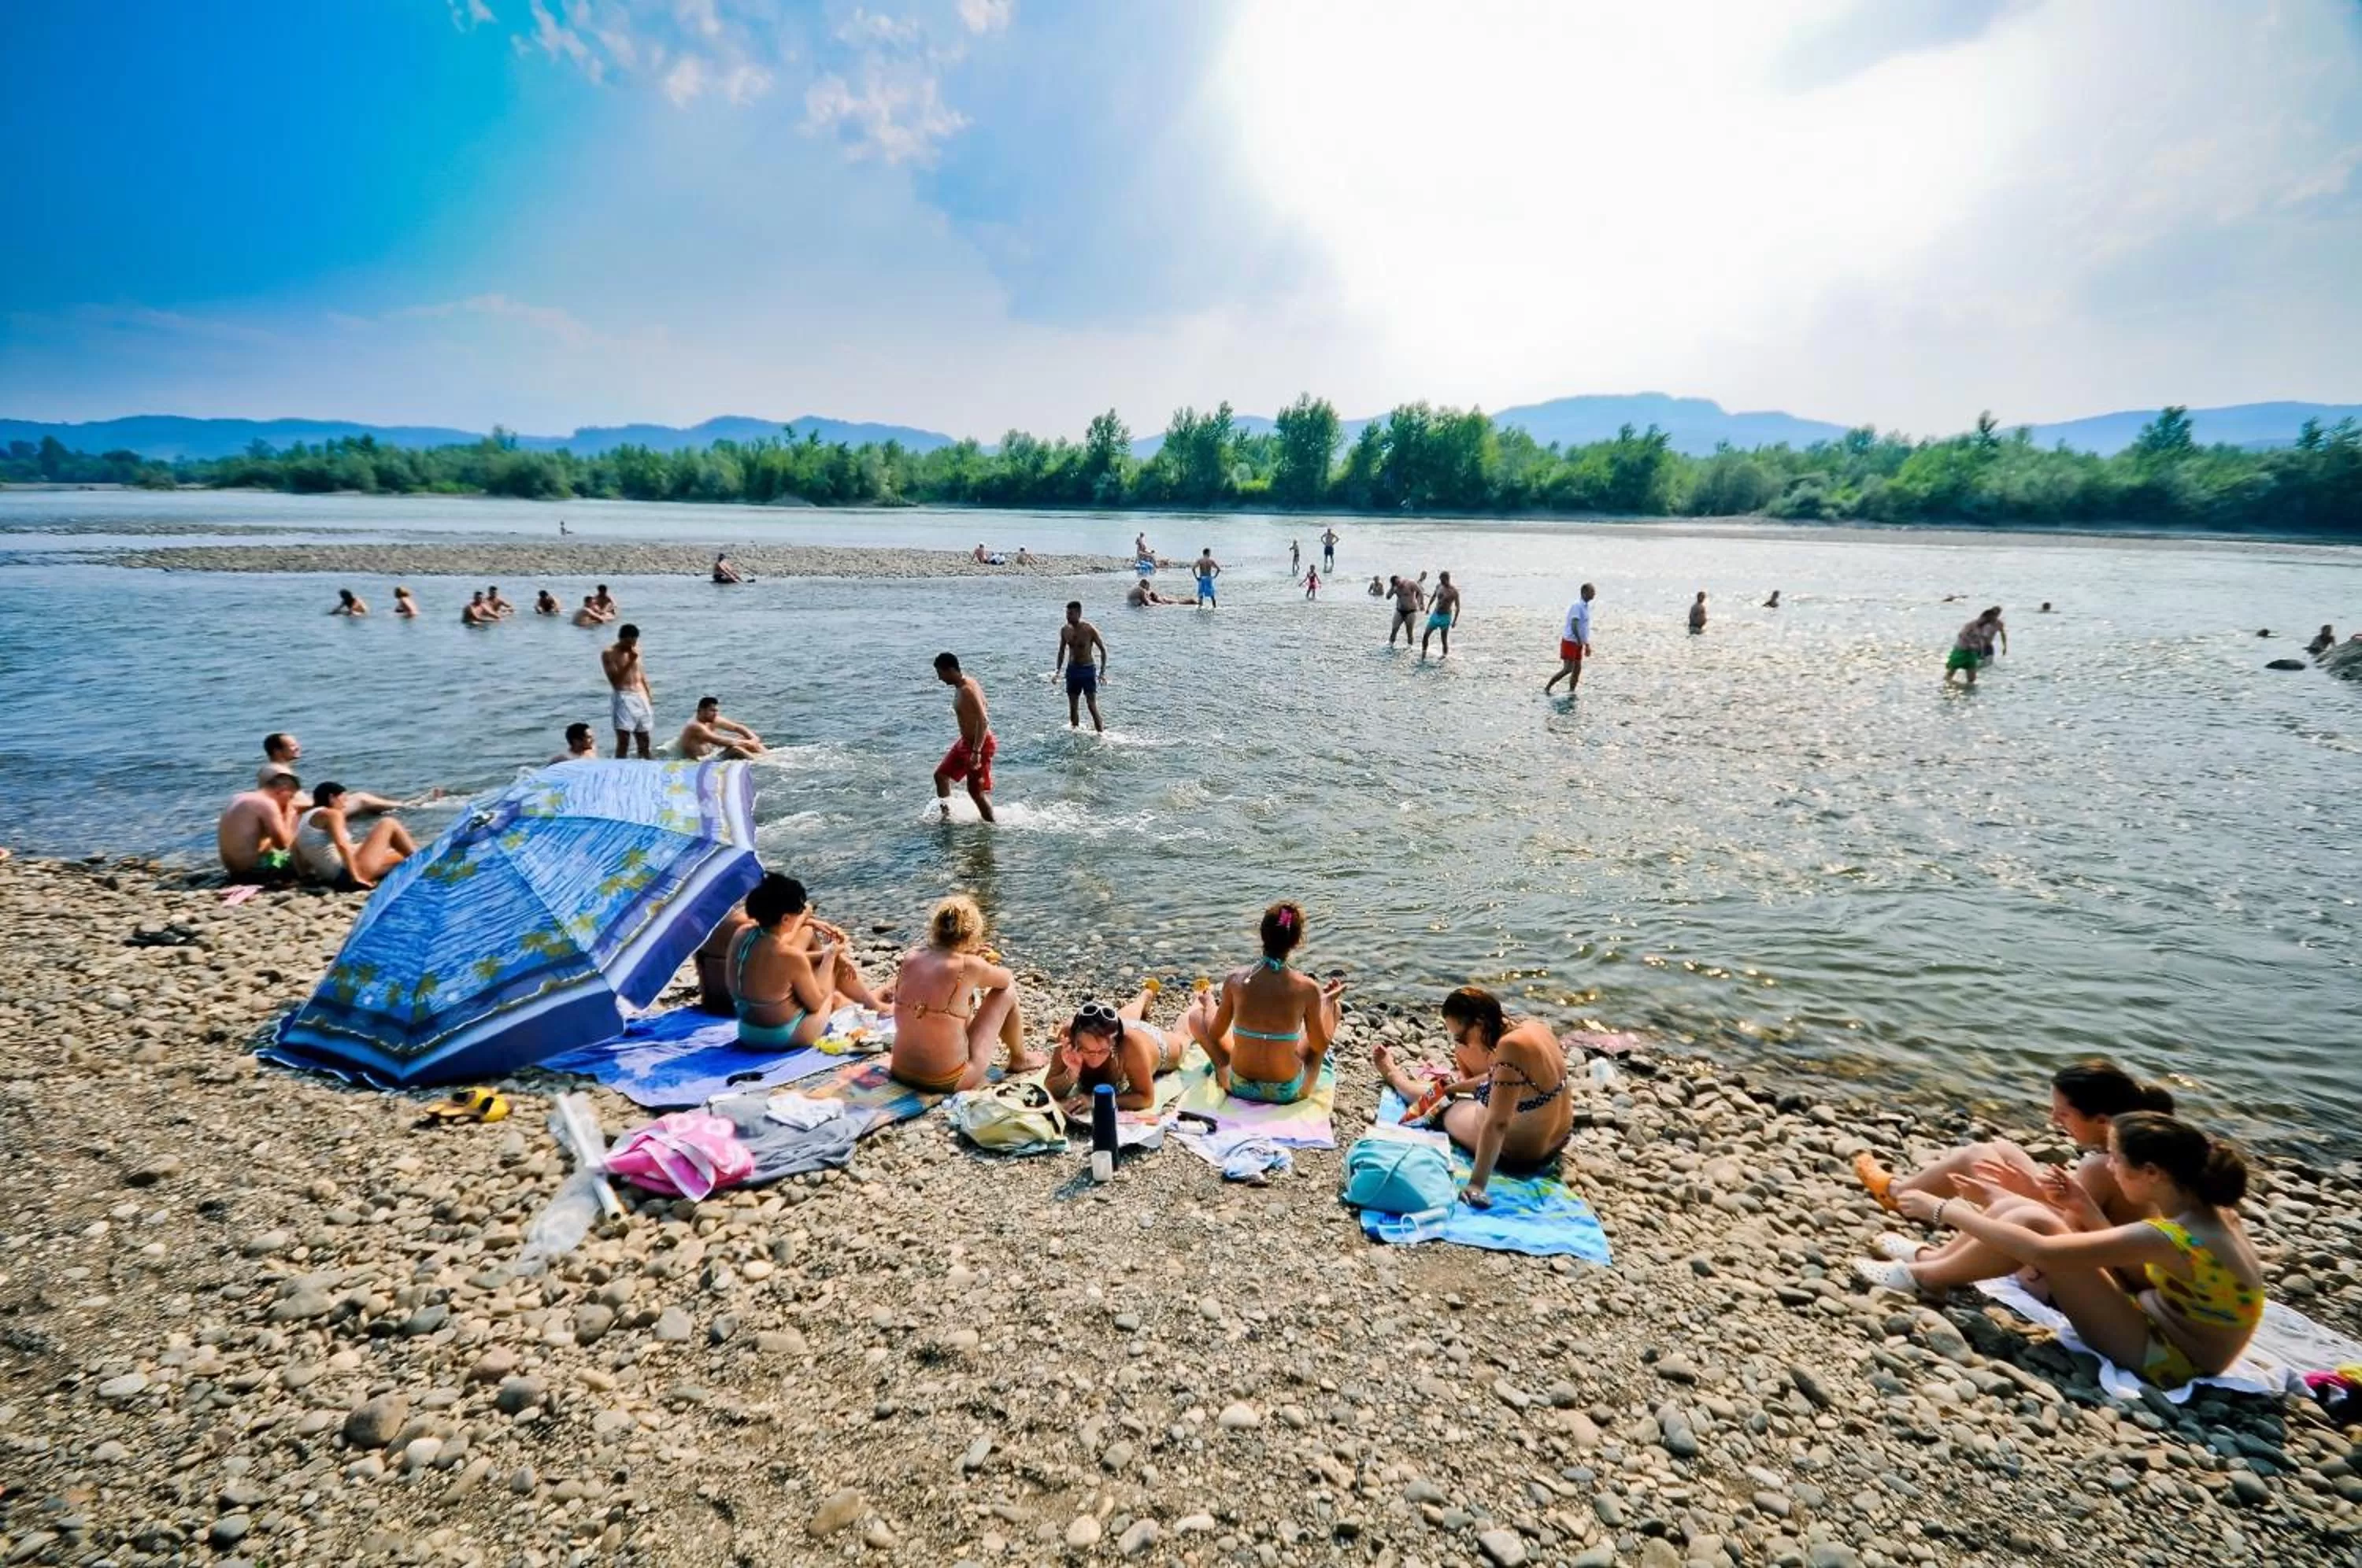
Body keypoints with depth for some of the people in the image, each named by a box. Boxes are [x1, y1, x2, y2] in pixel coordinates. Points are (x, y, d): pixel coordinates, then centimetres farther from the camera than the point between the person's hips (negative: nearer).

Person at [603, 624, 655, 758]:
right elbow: (615, 681, -15)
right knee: (623, 740, -13)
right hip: (623, 698, -6)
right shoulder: (609, 654, -6)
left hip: (641, 697, 6)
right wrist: (630, 662, -19)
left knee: (644, 740, 11)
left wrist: (649, 695, 15)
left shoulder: (635, 650, 13)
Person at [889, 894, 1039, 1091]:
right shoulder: (969, 966, -17)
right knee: (1007, 992, 9)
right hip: (948, 1082, -6)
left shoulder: (910, 957, -4)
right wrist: (983, 971, 25)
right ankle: (1020, 1059, 34)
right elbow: (1007, 979, 5)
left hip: (901, 1073, 6)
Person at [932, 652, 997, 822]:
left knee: (976, 791, -4)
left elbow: (983, 721, -31)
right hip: (965, 741, 10)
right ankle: (947, 814, 23)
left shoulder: (968, 690, -24)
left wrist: (976, 752, -35)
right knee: (941, 775, 15)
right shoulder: (960, 688, 7)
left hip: (979, 744, -10)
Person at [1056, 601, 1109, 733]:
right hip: (1072, 669, 5)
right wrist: (1058, 670, 9)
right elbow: (1062, 651, 15)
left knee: (1092, 705, -10)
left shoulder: (1090, 630, -14)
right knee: (1072, 705, 10)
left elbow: (1103, 649, -6)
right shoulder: (1064, 630, 1)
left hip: (1088, 669, -5)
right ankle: (1075, 730, 23)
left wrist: (1102, 672, -13)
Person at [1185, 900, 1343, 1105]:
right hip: (1289, 1092, -1)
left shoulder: (1235, 979, -15)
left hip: (1239, 1087, 1)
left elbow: (1215, 1033, 0)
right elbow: (1321, 1045, -4)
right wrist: (1327, 1000, 12)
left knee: (1195, 1014, 21)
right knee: (1331, 1008, 17)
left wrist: (1209, 1004, 22)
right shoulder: (1307, 988, -18)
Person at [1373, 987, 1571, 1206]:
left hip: (1520, 1154, -7)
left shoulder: (1511, 1048, -35)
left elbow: (1497, 1124, -35)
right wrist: (1456, 1086, 13)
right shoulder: (1533, 1025, -9)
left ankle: (1394, 1075, 48)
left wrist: (1476, 1184, -33)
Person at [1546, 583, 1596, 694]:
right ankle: (1546, 688, -4)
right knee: (1568, 669, -11)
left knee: (1577, 669, 5)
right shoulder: (1577, 605, -16)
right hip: (1570, 641, -9)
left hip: (1578, 643, 9)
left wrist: (1587, 645, 20)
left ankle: (1571, 692, 9)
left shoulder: (1586, 606, 13)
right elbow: (1574, 625, -23)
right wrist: (1579, 641, -20)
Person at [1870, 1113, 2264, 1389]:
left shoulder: (2171, 1238, -30)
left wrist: (1946, 1211, -25)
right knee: (2020, 1211, 0)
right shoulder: (2207, 1210, -3)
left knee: (2032, 1222, -21)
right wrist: (2083, 1207, -2)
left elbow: (2040, 1251, -31)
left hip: (2162, 1358, -9)